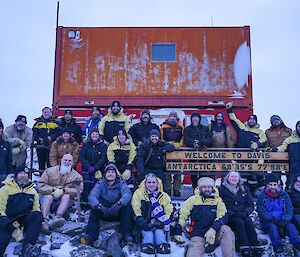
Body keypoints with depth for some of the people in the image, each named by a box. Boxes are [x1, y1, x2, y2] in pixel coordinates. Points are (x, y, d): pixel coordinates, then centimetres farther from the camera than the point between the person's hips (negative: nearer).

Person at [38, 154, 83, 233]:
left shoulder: (76, 175, 9)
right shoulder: (50, 171, 8)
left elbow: (78, 190, -6)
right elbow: (40, 185, 0)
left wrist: (64, 190, -20)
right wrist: (53, 190, -16)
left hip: (65, 200, 0)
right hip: (47, 197, 0)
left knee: (67, 196, -31)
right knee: (49, 196, -32)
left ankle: (57, 217, -53)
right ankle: (44, 220, -51)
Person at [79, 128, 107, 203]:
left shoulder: (103, 145, 5)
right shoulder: (85, 145, 11)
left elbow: (103, 158, -1)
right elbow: (81, 157, 3)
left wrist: (95, 168, -13)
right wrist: (89, 167, -11)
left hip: (98, 169, -2)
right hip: (86, 169, 2)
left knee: (94, 184, -14)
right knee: (86, 185, -9)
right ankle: (84, 200, 1)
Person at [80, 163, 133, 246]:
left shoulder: (121, 184, -2)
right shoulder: (100, 184, 0)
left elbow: (127, 194, -24)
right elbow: (92, 196, -18)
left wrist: (118, 204, -43)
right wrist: (100, 206, -38)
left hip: (118, 213, -1)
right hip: (104, 213, 1)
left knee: (127, 205, -27)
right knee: (94, 206, -25)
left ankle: (126, 234, -31)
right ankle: (91, 235, -31)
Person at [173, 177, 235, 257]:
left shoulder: (218, 200, 10)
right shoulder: (193, 200, 8)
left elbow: (223, 217, -4)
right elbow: (181, 216, 9)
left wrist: (213, 230, -20)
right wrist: (177, 233, 0)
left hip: (213, 232, 2)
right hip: (197, 235, -2)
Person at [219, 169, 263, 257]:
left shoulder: (244, 189, 14)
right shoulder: (222, 189, 5)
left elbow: (251, 205, 10)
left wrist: (245, 213, -9)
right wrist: (231, 213, -15)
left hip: (242, 216, 3)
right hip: (229, 217, -2)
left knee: (248, 221, -29)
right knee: (239, 222, -31)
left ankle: (256, 247, -34)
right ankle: (244, 249, -40)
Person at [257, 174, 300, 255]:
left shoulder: (284, 195, 8)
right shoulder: (261, 196, 1)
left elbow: (289, 211, -1)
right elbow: (261, 213, -7)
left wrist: (283, 222, -21)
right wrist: (274, 221, -21)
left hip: (283, 222, 2)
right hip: (267, 222, -2)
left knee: (290, 226, -28)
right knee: (273, 227, -33)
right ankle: (277, 245, -47)